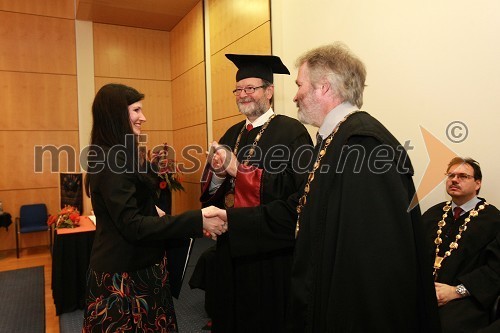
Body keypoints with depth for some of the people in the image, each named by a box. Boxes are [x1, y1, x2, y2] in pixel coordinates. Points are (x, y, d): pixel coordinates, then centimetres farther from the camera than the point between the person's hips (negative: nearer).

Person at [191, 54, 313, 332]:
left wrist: (238, 169, -22)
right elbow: (209, 193, 10)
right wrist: (218, 173, -12)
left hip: (271, 251, -6)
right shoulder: (231, 135, 11)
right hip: (231, 247, 6)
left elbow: (295, 188, -22)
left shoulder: (292, 131, -9)